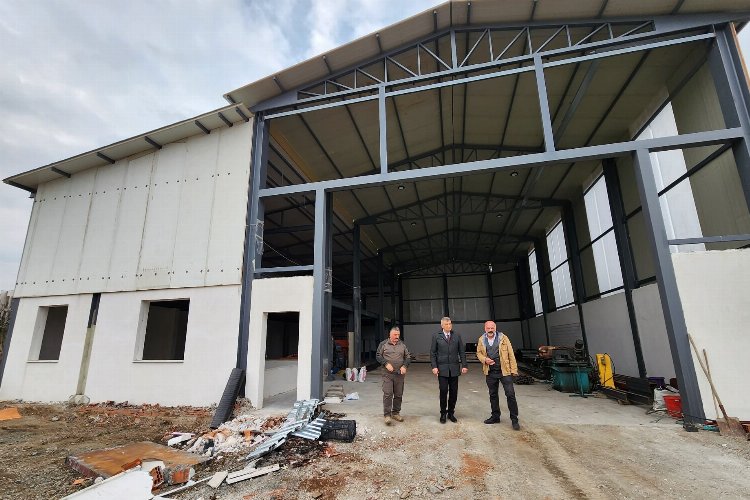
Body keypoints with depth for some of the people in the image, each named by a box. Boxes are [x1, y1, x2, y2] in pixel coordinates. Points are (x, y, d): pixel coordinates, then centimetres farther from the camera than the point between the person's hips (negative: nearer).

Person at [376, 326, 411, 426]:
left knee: (398, 395, 8)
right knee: (387, 394, -7)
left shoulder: (402, 345, 10)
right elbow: (378, 356, 1)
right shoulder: (383, 344, 2)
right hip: (387, 374, -3)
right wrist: (386, 364, -11)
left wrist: (404, 366, -3)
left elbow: (408, 357, 13)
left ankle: (396, 413, 22)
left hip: (400, 374, 3)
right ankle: (387, 415, 1)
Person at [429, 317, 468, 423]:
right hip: (442, 368, -2)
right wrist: (434, 366, -7)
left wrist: (464, 365, 0)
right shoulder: (436, 336, 0)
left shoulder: (457, 336, 6)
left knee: (454, 391, 6)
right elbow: (432, 353, 0)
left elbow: (462, 351, 7)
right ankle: (443, 413, 15)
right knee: (443, 391, -1)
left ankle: (451, 413, 21)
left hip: (454, 368, 2)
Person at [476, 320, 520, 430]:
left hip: (505, 371, -3)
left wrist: (514, 369, -7)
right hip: (490, 372, 3)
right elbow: (479, 353, 12)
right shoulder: (481, 340, 3)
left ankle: (514, 419, 10)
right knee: (493, 395, 14)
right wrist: (484, 359, -9)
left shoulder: (503, 338, -5)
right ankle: (495, 416, 30)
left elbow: (511, 354, -3)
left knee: (510, 394, -3)